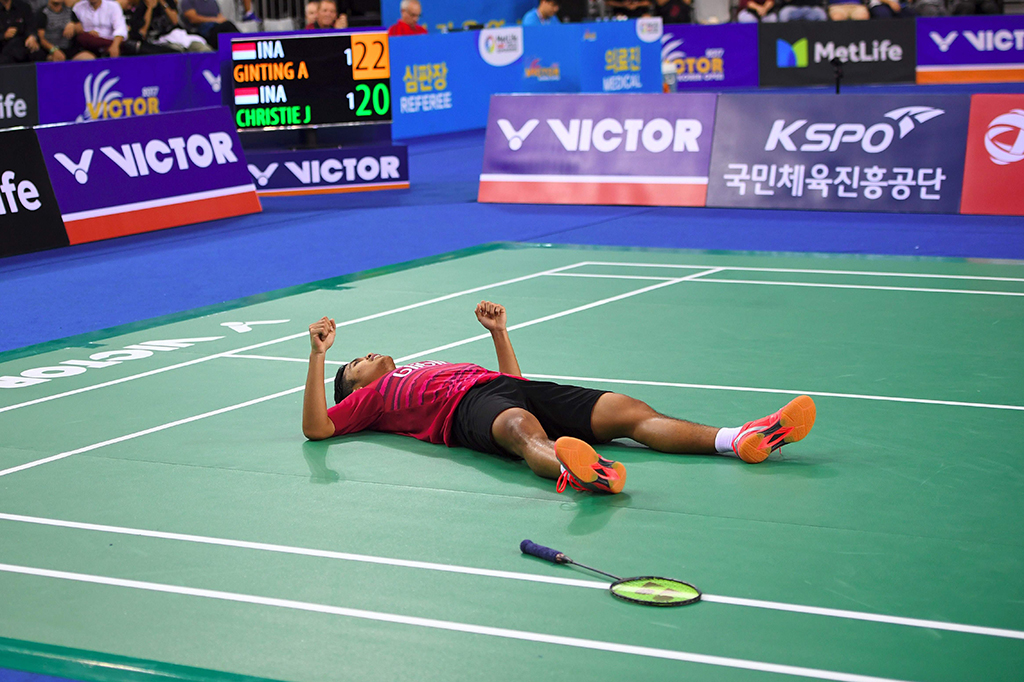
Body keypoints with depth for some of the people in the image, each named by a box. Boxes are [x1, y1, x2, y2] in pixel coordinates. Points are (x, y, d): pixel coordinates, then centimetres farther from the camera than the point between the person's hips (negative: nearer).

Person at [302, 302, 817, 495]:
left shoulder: (433, 369, 44)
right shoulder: (370, 397, 26)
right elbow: (316, 427, 8)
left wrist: (499, 332, 41)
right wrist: (319, 354, 3)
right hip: (470, 406, -7)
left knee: (628, 411, -15)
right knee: (523, 429, -44)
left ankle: (741, 440, -32)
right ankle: (577, 472, -79)